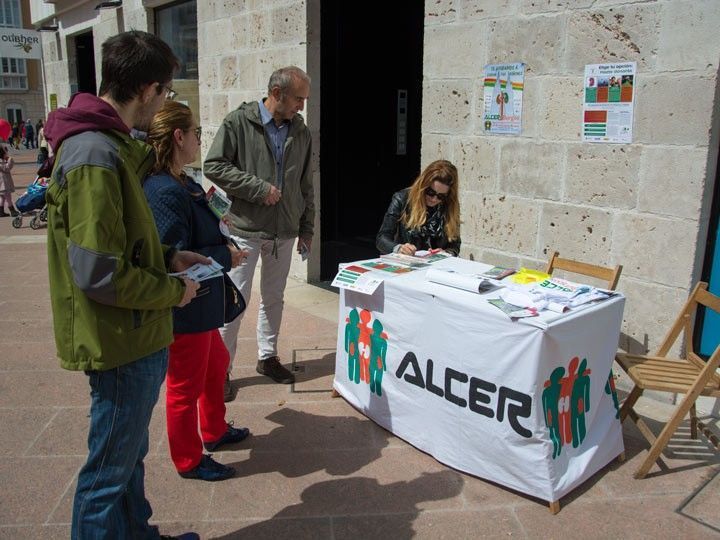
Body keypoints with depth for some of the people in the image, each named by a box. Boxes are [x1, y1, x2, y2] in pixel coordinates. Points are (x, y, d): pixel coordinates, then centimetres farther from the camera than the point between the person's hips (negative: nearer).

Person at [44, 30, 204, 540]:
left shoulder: (109, 145, 8)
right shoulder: (95, 158, -24)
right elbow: (101, 274, -27)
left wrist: (166, 255, 8)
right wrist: (174, 290, -13)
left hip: (134, 337, 10)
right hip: (122, 343, -10)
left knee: (129, 456, 26)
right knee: (110, 471, 8)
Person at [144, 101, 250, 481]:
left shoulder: (181, 184, 5)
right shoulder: (167, 192, -26)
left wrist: (208, 213, 6)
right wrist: (225, 257, -19)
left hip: (199, 306, 10)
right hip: (184, 309, -10)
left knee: (215, 365, 26)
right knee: (187, 385, 8)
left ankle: (214, 431, 47)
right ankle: (189, 460, 29)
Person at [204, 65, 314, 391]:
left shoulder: (301, 133, 8)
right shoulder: (239, 123, -7)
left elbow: (305, 186, 14)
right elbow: (213, 166, -11)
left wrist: (306, 229, 12)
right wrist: (259, 188, -16)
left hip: (284, 232, 5)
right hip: (245, 229, -5)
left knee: (274, 297, 16)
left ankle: (268, 356, 31)